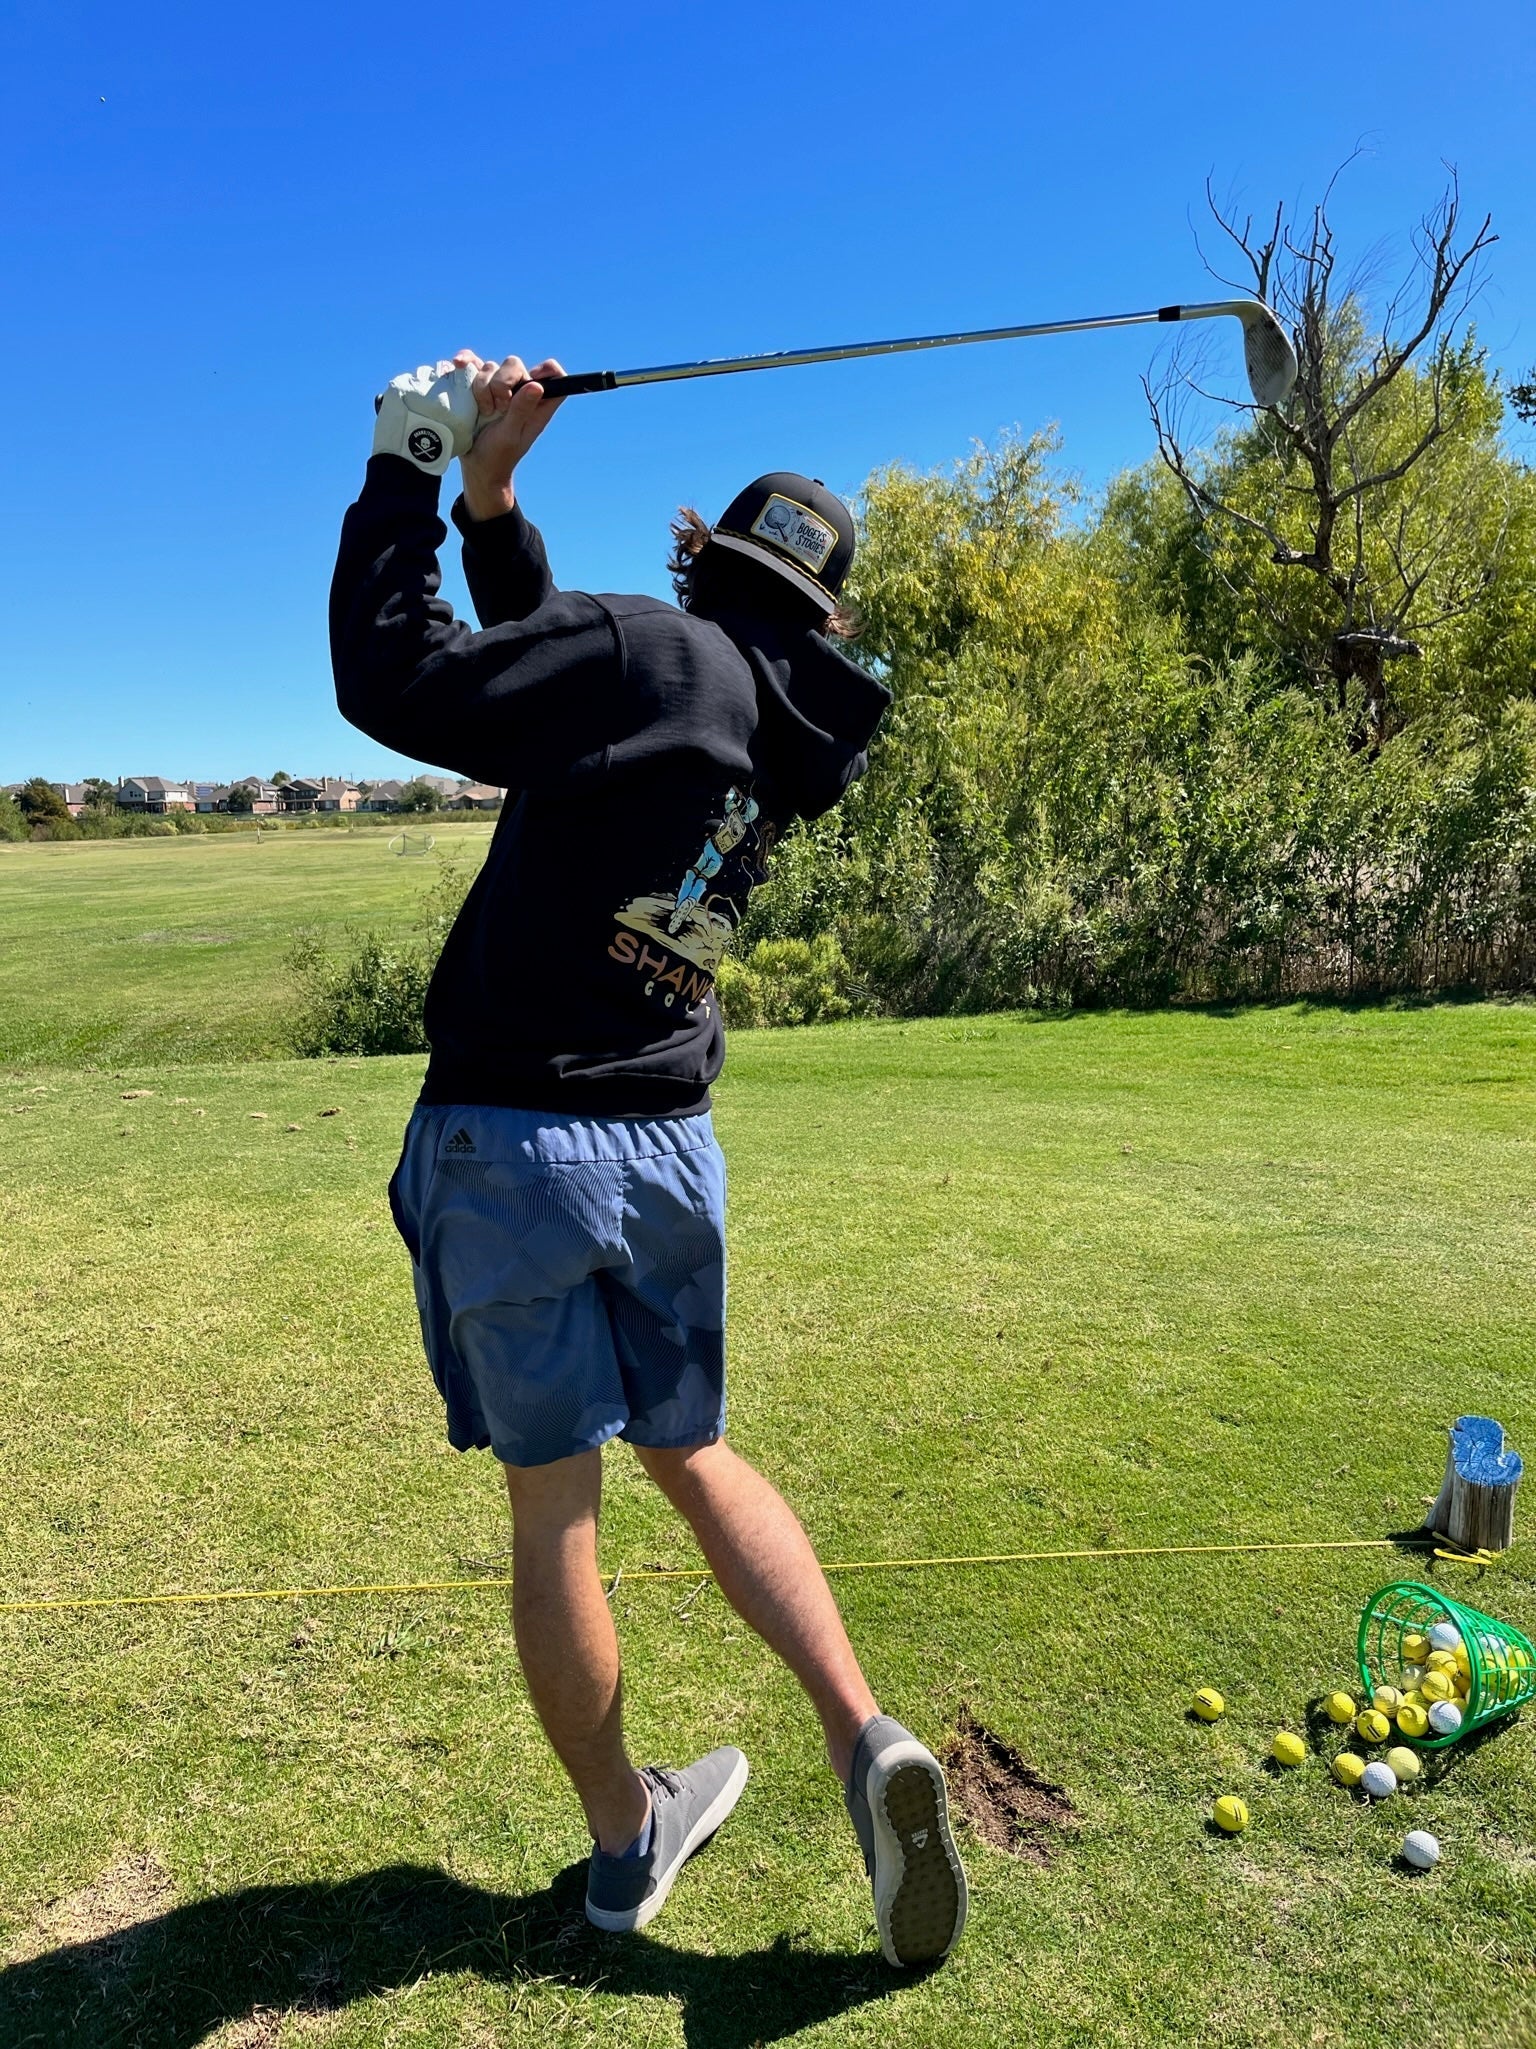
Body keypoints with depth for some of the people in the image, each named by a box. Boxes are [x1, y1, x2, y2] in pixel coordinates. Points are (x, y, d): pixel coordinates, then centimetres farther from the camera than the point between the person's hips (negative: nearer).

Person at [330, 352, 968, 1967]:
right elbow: (548, 670, 20)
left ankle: (626, 1838, 27)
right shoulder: (784, 739, 11)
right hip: (667, 1146, 6)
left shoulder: (654, 652, -9)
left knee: (551, 1505, 10)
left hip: (511, 1142, -5)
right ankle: (865, 1739, 11)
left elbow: (391, 680, -8)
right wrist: (489, 499, 16)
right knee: (693, 1458, 21)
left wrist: (411, 465, 2)